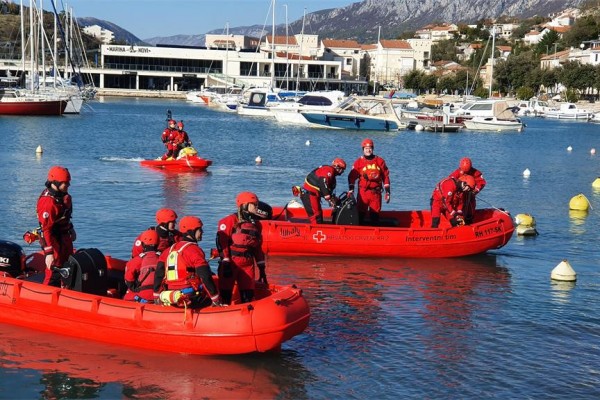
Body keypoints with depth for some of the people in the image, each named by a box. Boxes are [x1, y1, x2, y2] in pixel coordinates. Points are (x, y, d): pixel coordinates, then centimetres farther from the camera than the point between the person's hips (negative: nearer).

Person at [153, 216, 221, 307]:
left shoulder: (169, 250, 13)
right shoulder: (194, 250, -9)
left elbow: (158, 275, 11)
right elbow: (206, 277, -14)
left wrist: (157, 297, 17)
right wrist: (216, 300, -10)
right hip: (191, 298, -7)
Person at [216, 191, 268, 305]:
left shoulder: (256, 225, 14)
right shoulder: (230, 220, -6)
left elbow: (258, 248, 18)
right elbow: (221, 241, -12)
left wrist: (262, 268, 15)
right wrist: (225, 262, -17)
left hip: (248, 265, 6)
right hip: (230, 263, -6)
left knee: (248, 297, 4)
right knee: (225, 296, -3)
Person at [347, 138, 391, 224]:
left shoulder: (380, 161, 7)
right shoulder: (359, 162, 4)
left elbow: (386, 176, 8)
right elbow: (352, 176, 2)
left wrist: (387, 192, 5)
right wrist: (351, 190, -8)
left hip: (376, 192, 1)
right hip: (363, 192, -1)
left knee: (375, 214, 5)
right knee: (360, 213, -2)